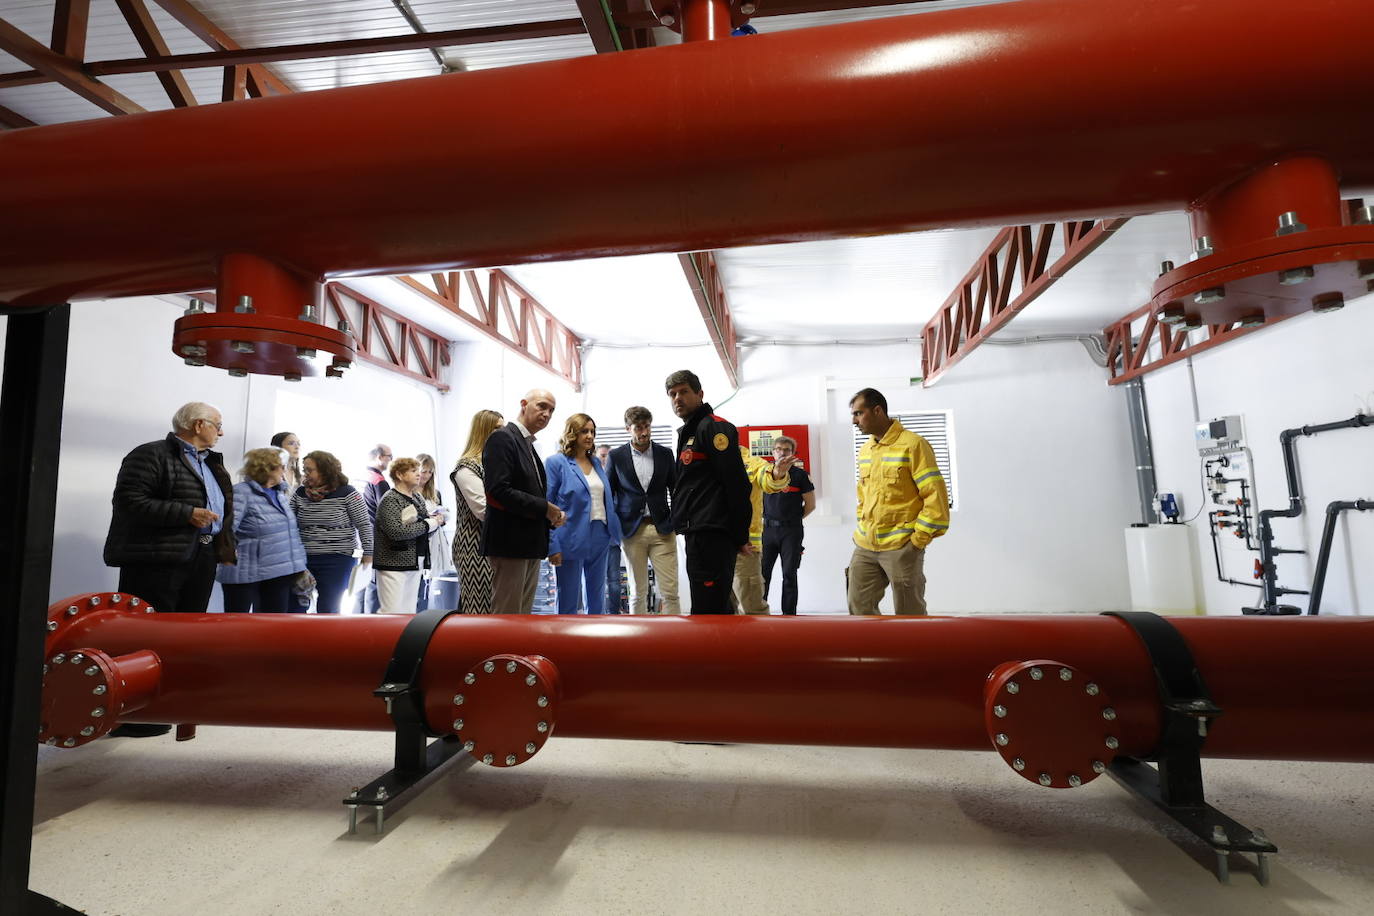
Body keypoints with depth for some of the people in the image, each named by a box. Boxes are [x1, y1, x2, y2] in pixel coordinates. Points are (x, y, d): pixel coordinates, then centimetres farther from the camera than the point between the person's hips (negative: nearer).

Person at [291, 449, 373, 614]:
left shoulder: (347, 493, -9)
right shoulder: (300, 494, 5)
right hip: (305, 559, 5)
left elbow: (365, 525, -6)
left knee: (327, 610, -1)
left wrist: (367, 557, -7)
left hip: (338, 560, -5)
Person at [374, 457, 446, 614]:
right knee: (391, 612, -9)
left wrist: (437, 520, -3)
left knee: (409, 612, 10)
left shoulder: (418, 498, 14)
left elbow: (426, 532, 19)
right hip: (393, 564, -8)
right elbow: (396, 531, -24)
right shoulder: (390, 499, -10)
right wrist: (429, 523, -17)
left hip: (415, 563, 8)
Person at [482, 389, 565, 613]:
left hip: (529, 543, 9)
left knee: (523, 612, 13)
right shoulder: (502, 438, -10)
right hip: (510, 542, -9)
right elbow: (498, 490, -21)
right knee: (507, 613, -4)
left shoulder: (528, 445, 18)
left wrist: (552, 515, 2)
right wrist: (544, 507, -15)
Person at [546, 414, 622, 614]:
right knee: (569, 602, 3)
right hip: (572, 539, -6)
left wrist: (614, 530, 8)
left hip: (600, 538, 6)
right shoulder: (556, 462, -6)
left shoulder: (596, 463, 12)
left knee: (597, 599, 15)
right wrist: (552, 546, -15)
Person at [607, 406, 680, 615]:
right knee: (638, 593, 6)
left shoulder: (665, 454, 5)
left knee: (669, 593, -1)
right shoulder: (616, 456, 2)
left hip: (662, 529, 1)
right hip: (632, 531, -1)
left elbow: (675, 490, 12)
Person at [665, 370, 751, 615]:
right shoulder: (687, 433, 21)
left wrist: (739, 536, -15)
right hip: (697, 535, 10)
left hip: (712, 536, -10)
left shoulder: (713, 427, -9)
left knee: (707, 610, -9)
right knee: (718, 607, 16)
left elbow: (738, 486, -16)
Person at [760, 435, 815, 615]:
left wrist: (793, 519, 7)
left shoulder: (800, 474, -1)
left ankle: (789, 614, 12)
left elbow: (810, 504, 4)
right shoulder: (767, 471, 5)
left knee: (789, 575, 3)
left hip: (791, 531, -2)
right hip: (768, 528, 2)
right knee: (763, 573, 3)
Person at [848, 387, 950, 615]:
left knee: (909, 613, 4)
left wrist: (918, 539, -13)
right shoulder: (865, 450, 13)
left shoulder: (912, 445, -10)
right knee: (859, 608, 7)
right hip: (865, 547, 7)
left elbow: (936, 496, -12)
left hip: (901, 547, -7)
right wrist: (861, 530, 15)